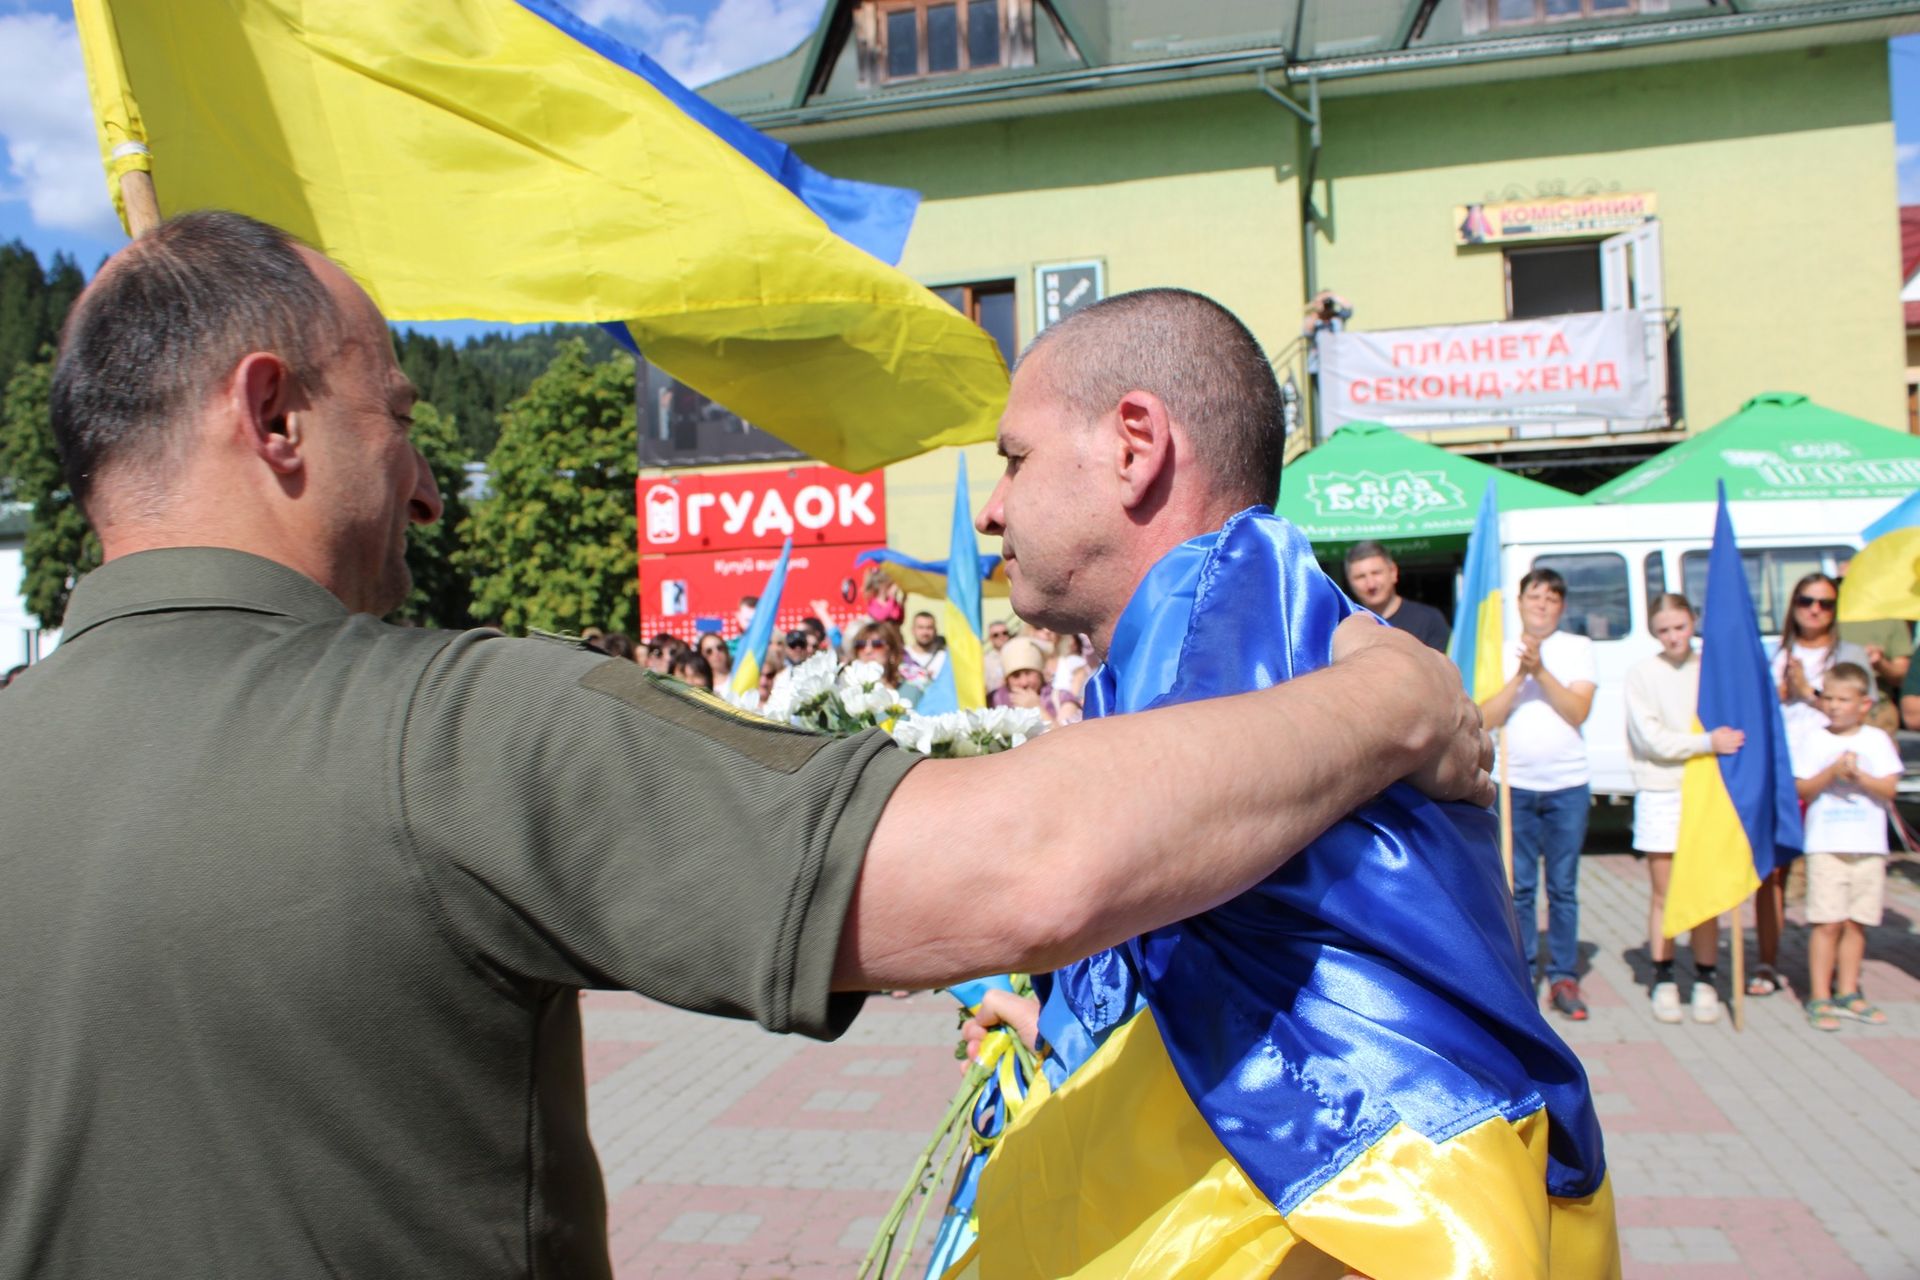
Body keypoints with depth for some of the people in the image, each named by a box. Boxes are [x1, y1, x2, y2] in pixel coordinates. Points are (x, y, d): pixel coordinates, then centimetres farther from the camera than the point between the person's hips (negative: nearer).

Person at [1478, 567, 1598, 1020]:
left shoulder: (1578, 648, 6)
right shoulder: (1501, 651, 7)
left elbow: (1578, 711, -7)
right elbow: (1486, 718, -3)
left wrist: (1541, 671, -15)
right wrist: (1519, 676, -12)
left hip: (1568, 784, 0)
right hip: (1515, 784, 0)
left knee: (1563, 887, 5)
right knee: (1519, 887, 3)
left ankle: (1564, 977, 13)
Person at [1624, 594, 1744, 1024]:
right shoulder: (1642, 674, 0)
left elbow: (1733, 731, 7)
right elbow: (1651, 738, -8)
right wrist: (1707, 742, -16)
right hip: (1660, 793, -1)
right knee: (1664, 895, 4)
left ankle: (1705, 982, 15)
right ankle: (1664, 981, 14)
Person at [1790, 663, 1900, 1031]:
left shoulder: (1877, 740, 6)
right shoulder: (1812, 739, 2)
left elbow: (1889, 787, -1)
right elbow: (1803, 789, -3)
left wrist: (1858, 774, -16)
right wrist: (1832, 772, -17)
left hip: (1869, 846, 2)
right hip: (1826, 845, -2)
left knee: (1857, 922, 7)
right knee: (1827, 923, -5)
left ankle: (1847, 993, 19)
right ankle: (1819, 998, 0)